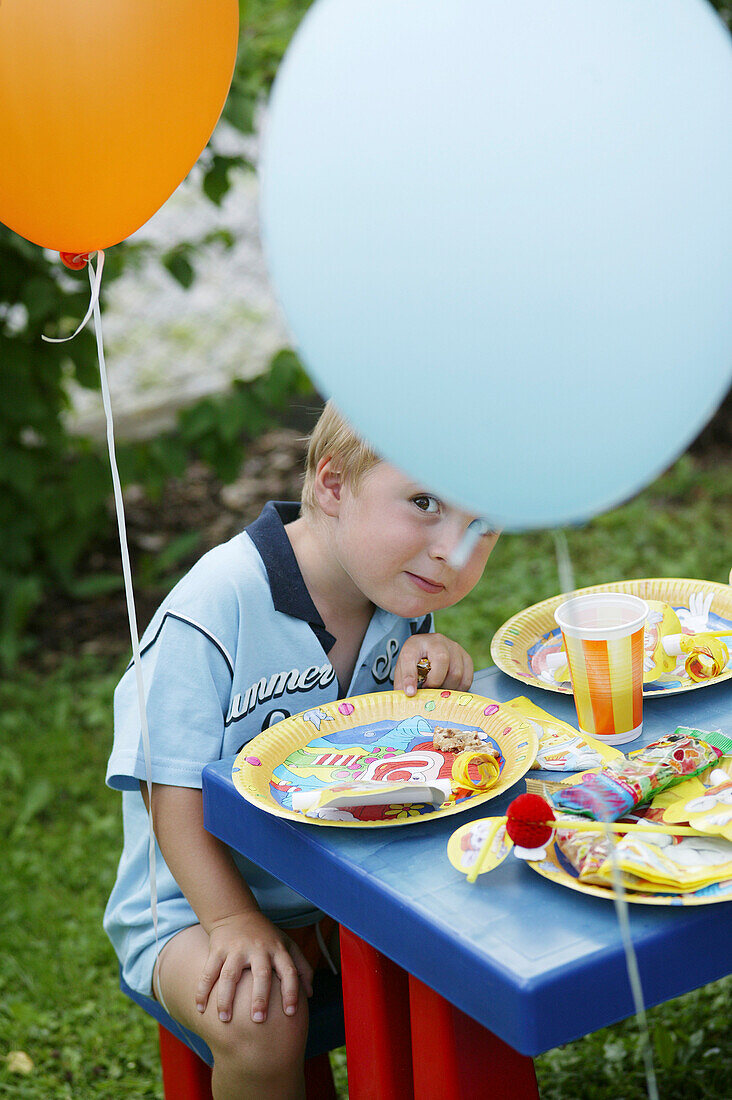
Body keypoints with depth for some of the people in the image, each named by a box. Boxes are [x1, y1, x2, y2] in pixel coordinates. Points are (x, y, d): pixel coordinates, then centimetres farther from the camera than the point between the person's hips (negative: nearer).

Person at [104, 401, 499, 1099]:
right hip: (197, 904, -5)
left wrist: (436, 671, -17)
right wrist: (239, 924, -30)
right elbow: (177, 799, -21)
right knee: (263, 1026, -30)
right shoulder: (212, 612, -26)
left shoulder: (402, 589, -6)